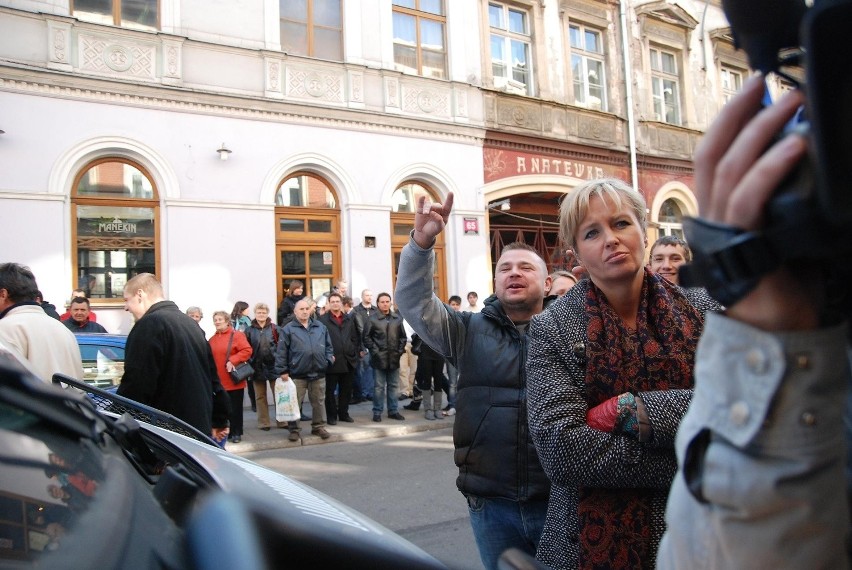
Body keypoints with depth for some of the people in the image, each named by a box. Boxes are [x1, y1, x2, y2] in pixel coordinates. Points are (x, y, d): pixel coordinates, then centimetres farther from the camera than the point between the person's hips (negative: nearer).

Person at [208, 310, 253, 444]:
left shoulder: (237, 335, -5)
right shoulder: (212, 339, 13)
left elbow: (247, 350, -15)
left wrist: (232, 361, -23)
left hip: (234, 380, -5)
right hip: (218, 381, 5)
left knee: (235, 408, 4)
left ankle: (236, 433, 15)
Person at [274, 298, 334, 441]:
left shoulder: (320, 327, 10)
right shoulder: (288, 329, -2)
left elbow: (328, 346, 16)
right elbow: (281, 352, -4)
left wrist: (329, 358, -1)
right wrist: (282, 370, -8)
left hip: (318, 373, 3)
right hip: (297, 373, -3)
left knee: (319, 402, 11)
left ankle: (318, 427, 24)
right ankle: (294, 429, 16)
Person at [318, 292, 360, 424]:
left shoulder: (349, 319, 13)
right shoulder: (323, 319, -3)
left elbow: (355, 337, 13)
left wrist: (355, 352, 5)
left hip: (348, 360, 4)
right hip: (332, 361, -4)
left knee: (346, 390, 11)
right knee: (330, 390, 5)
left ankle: (343, 413, 24)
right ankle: (331, 416, 15)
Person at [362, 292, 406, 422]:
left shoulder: (398, 318, 7)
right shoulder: (372, 319, -3)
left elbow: (403, 337, 12)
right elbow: (366, 337, -2)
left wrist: (400, 350, 2)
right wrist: (375, 350, -8)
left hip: (394, 358, 4)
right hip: (379, 358, -3)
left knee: (394, 386, 10)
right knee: (379, 386, 3)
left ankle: (393, 410, 21)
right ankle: (377, 412, 12)